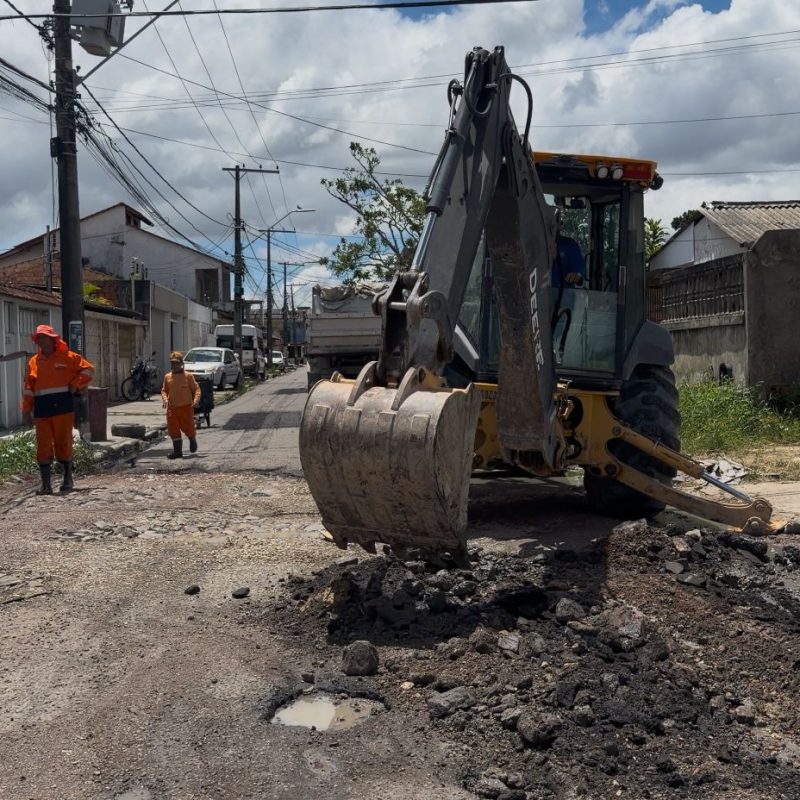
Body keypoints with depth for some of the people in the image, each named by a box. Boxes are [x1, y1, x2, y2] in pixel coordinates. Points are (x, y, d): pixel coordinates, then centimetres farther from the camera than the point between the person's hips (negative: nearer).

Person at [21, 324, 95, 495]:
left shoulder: (68, 357, 3)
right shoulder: (33, 362, 12)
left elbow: (88, 369, 5)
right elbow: (29, 388, 11)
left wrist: (75, 385, -4)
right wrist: (26, 409, 5)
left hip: (63, 406, -3)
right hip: (41, 408, 3)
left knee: (63, 443, 2)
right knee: (43, 445, -1)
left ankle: (68, 479, 19)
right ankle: (46, 484, 2)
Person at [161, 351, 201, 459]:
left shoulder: (188, 376, -4)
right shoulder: (167, 377, 6)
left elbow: (196, 389, -1)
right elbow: (164, 390, 13)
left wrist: (196, 399, -17)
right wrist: (165, 399, -6)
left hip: (186, 407, -3)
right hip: (172, 408, 3)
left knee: (188, 428, 4)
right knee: (173, 430, -1)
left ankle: (192, 439, 38)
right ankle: (177, 451, 7)